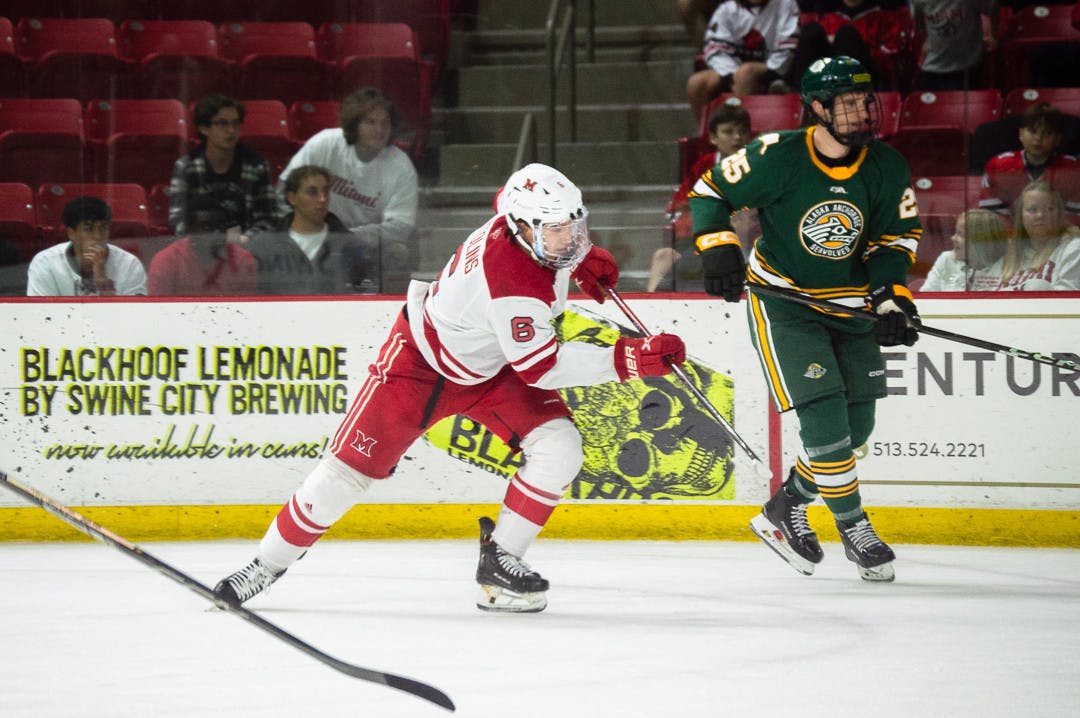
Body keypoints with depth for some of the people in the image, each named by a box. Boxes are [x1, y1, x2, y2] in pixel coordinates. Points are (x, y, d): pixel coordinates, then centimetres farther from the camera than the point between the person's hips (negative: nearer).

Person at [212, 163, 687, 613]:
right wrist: (629, 359, -41)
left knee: (559, 447, -13)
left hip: (491, 368, 8)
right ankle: (268, 564, 10)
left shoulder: (526, 212, -16)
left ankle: (500, 560, -1)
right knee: (352, 467, -7)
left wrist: (581, 261, 2)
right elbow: (542, 368, -35)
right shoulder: (512, 282, -39)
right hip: (423, 360, -8)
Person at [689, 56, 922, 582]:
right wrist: (718, 250, -18)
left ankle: (783, 511, 25)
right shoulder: (777, 158, -19)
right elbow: (710, 191, -6)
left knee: (857, 425, 7)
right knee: (824, 416, -15)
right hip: (782, 299, -5)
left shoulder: (887, 168, -8)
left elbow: (897, 236, 1)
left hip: (849, 304, 5)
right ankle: (853, 528, 2)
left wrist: (891, 297, -12)